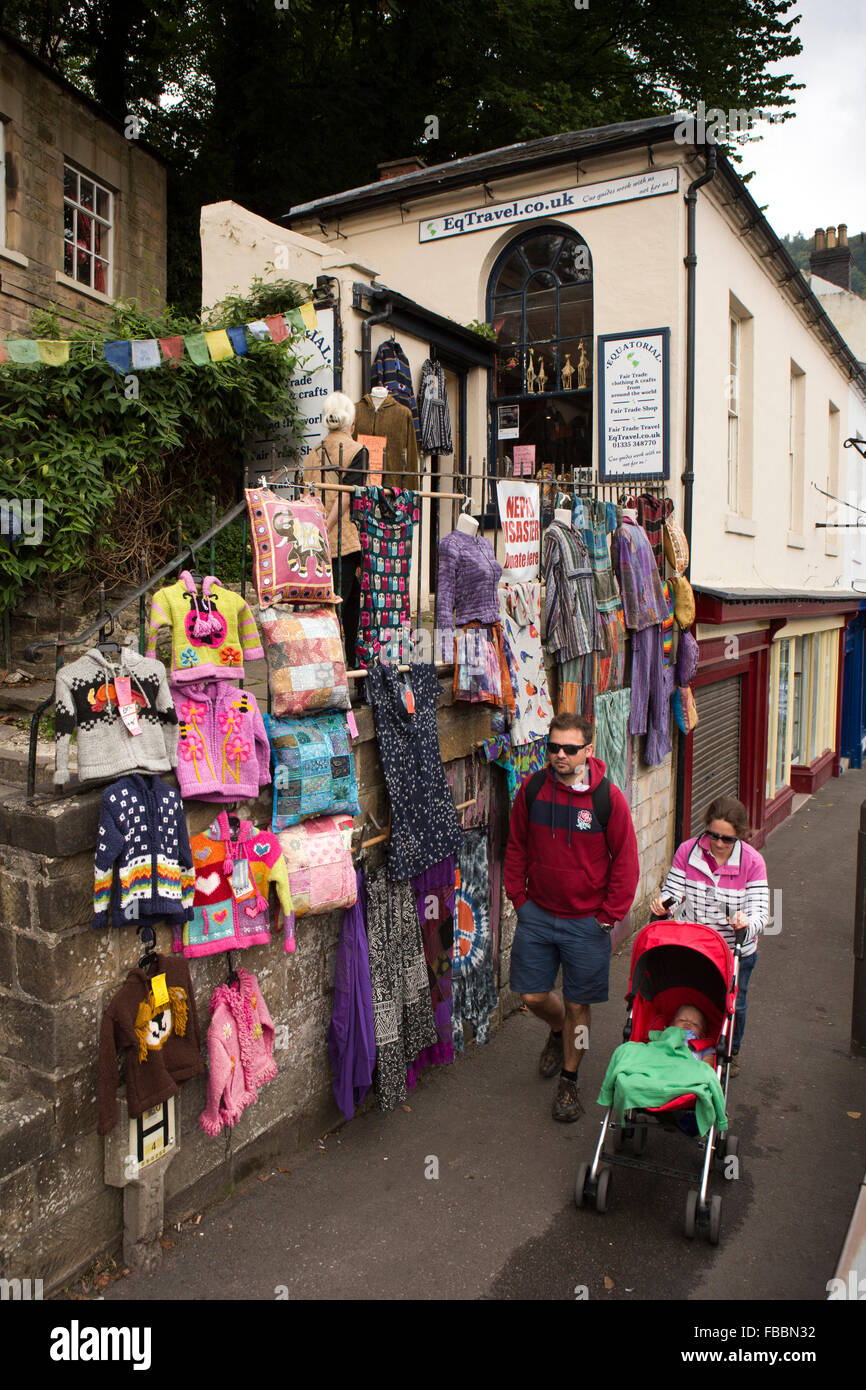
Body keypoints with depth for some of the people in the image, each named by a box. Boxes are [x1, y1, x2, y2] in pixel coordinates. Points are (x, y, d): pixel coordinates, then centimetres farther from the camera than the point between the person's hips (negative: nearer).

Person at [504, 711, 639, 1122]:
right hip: (537, 913, 3)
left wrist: (609, 915, -7)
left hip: (587, 920, -2)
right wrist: (518, 896, 4)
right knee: (533, 995, 9)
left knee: (577, 1004, 8)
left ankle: (569, 1080, 30)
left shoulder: (608, 798, -13)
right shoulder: (532, 789, -4)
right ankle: (558, 1032, 44)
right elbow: (516, 846, 8)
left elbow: (625, 861, -6)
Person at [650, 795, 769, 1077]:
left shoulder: (752, 861, -16)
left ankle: (730, 1053, 49)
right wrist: (663, 903, -31)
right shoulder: (687, 851, -12)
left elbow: (760, 911, -19)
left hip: (737, 950, 0)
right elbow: (673, 891, -8)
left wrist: (746, 923, -41)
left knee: (733, 1005, 19)